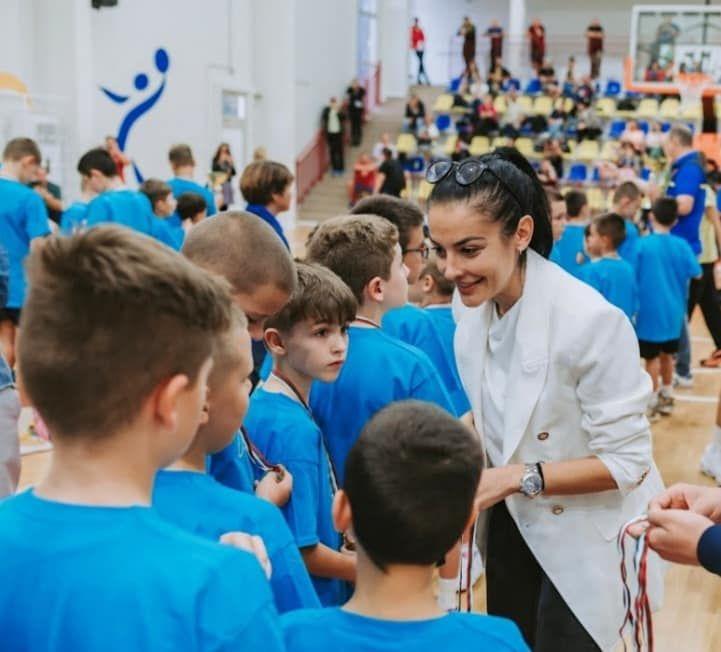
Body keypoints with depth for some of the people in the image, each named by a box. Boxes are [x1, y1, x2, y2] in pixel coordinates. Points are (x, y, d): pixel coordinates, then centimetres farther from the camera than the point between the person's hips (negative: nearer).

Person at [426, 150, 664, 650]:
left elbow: (627, 462, -22)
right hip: (513, 523, 7)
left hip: (587, 536, -6)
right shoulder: (473, 302, -7)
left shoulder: (590, 320, -28)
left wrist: (517, 476, -28)